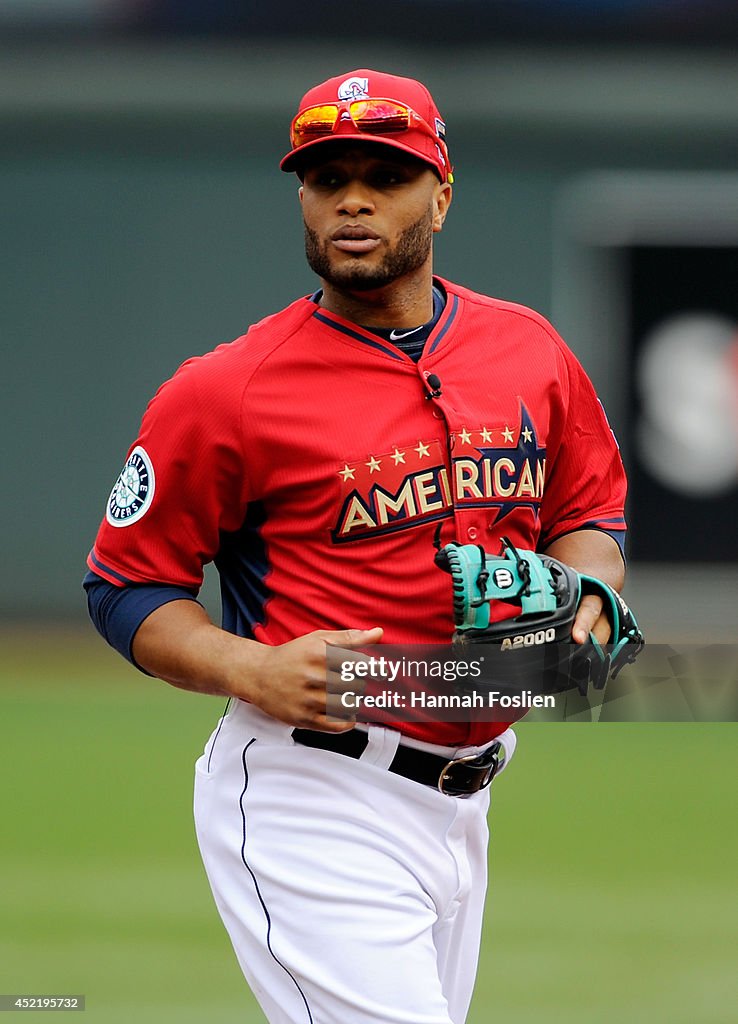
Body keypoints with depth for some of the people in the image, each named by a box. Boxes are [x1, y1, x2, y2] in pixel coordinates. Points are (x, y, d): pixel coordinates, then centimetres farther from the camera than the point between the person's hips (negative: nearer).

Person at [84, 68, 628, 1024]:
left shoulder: (528, 350, 8)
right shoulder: (223, 391, -8)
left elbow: (590, 511, 22)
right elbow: (124, 587, -3)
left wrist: (583, 598, -1)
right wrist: (252, 672, -19)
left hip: (460, 798, 6)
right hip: (311, 801, -6)